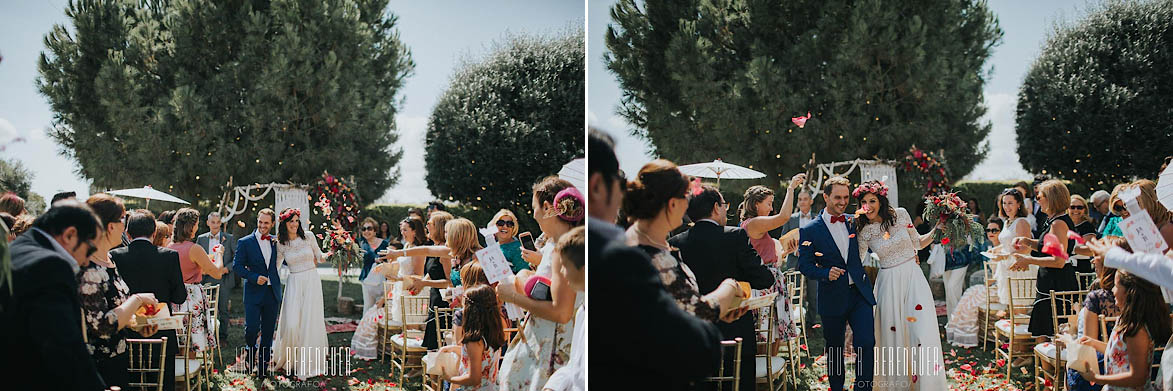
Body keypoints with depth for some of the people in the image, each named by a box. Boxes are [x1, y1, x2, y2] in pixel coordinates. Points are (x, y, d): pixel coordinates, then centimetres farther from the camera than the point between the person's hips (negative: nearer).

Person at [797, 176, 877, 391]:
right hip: (832, 299, -2)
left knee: (866, 344, -9)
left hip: (860, 294, 2)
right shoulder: (809, 230, -3)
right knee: (834, 349, 11)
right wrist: (825, 273, -22)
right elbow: (804, 264, -5)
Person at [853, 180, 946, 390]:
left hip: (914, 278, 0)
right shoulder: (864, 231, -3)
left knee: (922, 329, -5)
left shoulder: (900, 214, -1)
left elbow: (917, 243, 12)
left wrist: (937, 229, 2)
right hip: (889, 283, 0)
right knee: (893, 331, 1)